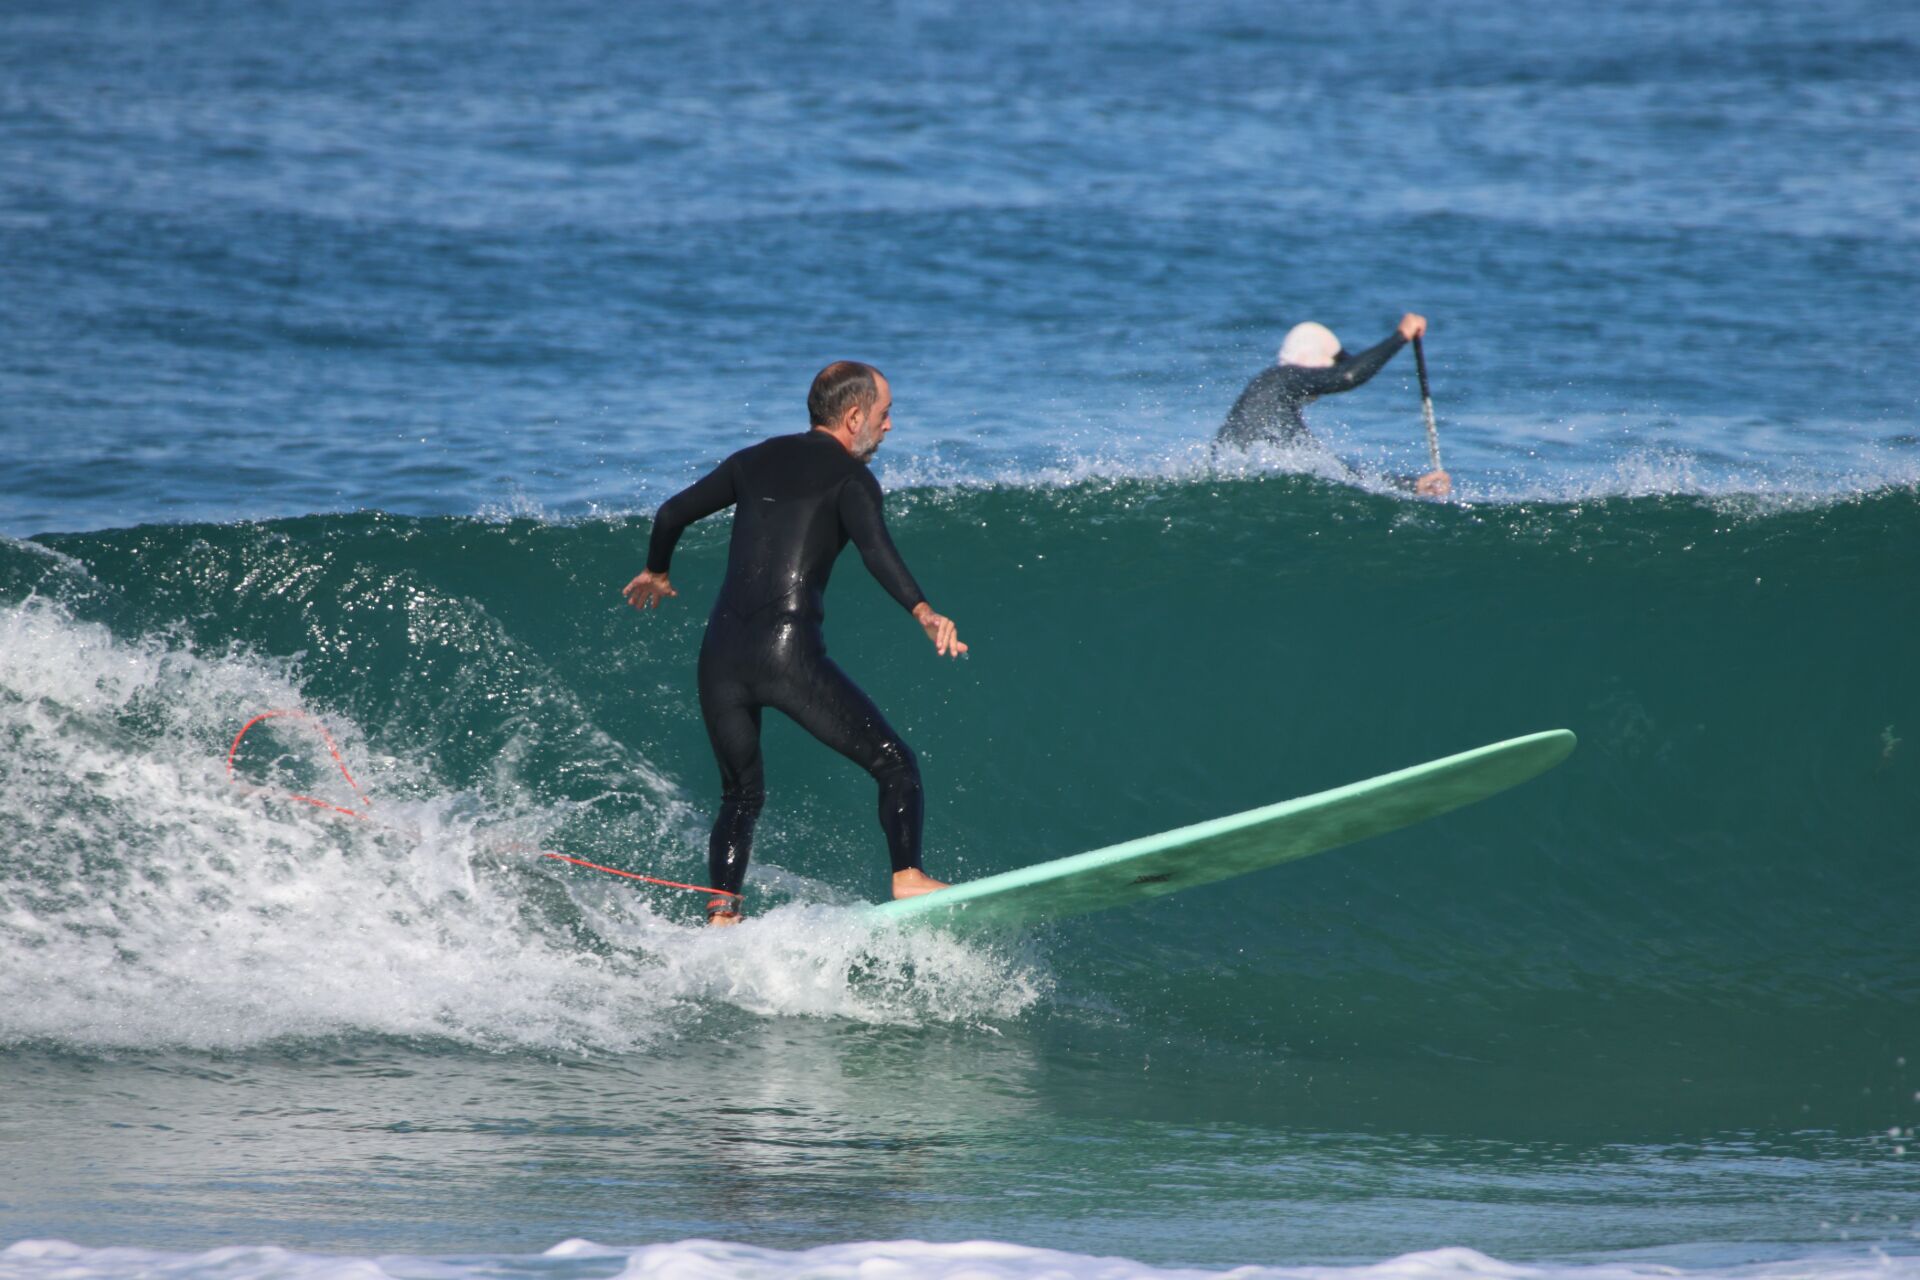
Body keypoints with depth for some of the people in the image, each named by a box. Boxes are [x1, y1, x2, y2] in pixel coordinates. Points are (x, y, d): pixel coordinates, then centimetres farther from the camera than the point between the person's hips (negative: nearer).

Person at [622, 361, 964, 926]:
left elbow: (673, 512, 23)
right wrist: (922, 611, -30)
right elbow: (874, 546, -17)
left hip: (721, 656, 6)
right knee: (895, 765, 3)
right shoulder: (849, 477, 2)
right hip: (789, 651, -6)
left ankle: (721, 917, 8)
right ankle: (907, 878, -13)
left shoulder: (757, 460, 20)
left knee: (742, 795, 21)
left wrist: (656, 572, 41)